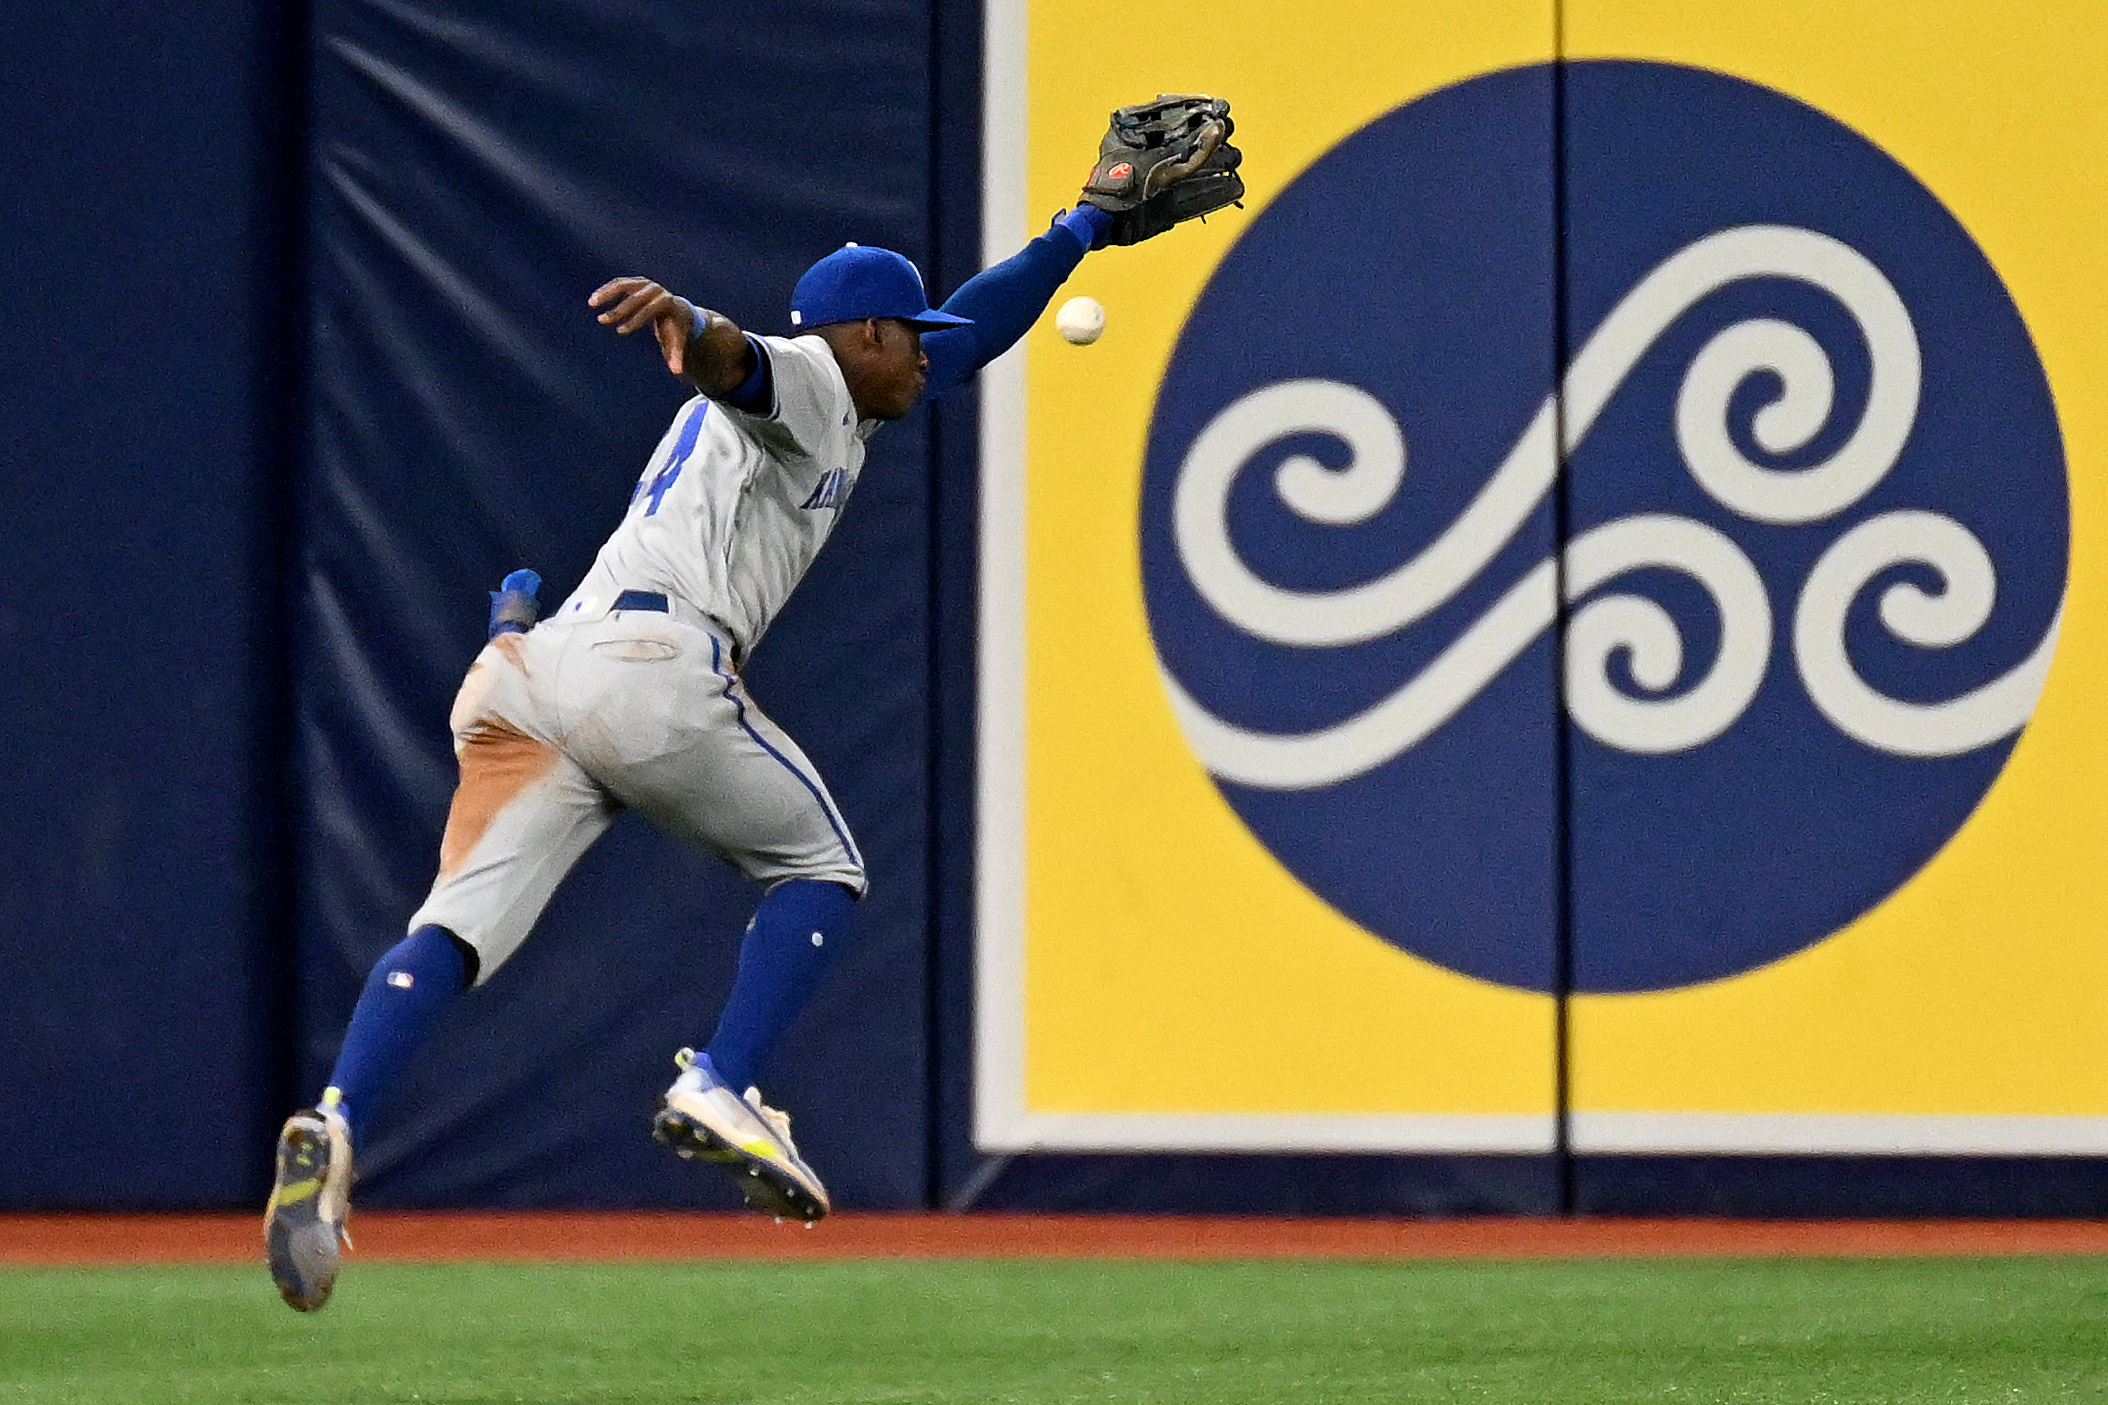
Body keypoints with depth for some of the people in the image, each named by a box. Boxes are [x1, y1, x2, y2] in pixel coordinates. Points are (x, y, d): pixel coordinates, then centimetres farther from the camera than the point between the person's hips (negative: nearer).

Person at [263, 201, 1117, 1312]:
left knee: (459, 929, -10)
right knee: (820, 865, 13)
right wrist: (688, 328, -40)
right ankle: (718, 1093, -5)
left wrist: (1082, 229, 55)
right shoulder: (805, 378, 9)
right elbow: (734, 360, -16)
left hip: (524, 679, 8)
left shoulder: (839, 406, 37)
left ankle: (335, 1127, -33)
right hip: (649, 668, -8)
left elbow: (961, 342, 50)